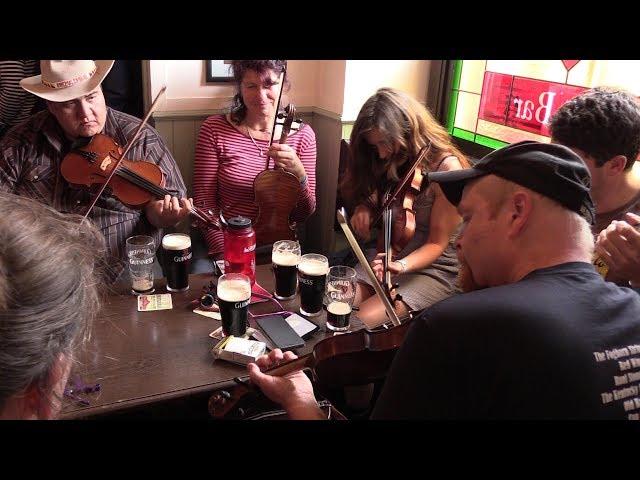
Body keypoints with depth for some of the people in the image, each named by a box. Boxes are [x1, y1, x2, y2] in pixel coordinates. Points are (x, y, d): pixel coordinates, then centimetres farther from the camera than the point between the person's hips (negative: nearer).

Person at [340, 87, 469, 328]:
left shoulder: (447, 168, -18)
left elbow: (437, 243, -14)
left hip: (435, 267, -6)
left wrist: (401, 266, -33)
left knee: (362, 320, -24)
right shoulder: (397, 160, 1)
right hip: (390, 255, 6)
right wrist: (364, 207, -9)